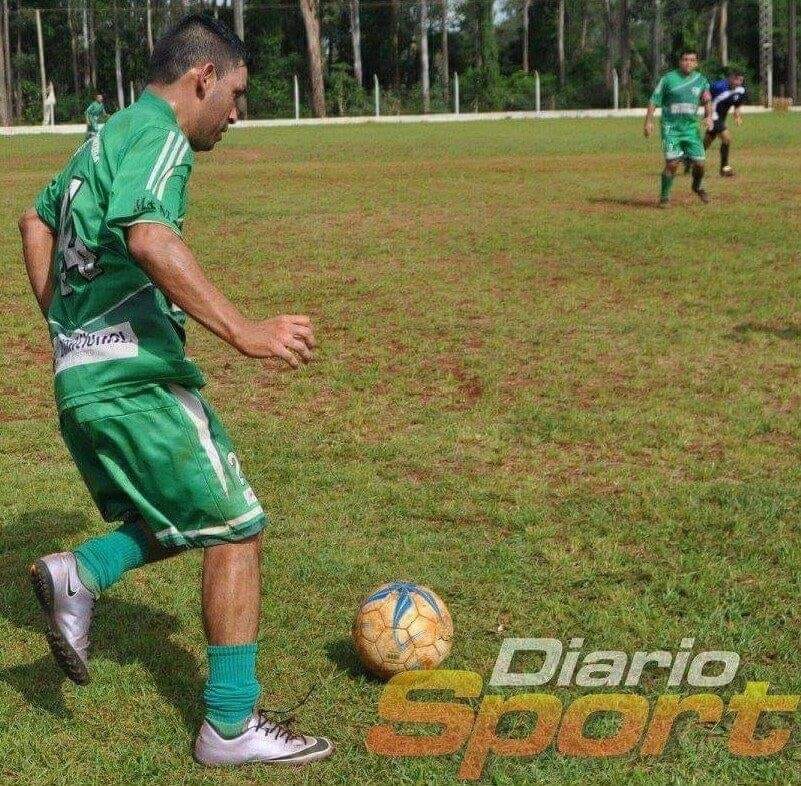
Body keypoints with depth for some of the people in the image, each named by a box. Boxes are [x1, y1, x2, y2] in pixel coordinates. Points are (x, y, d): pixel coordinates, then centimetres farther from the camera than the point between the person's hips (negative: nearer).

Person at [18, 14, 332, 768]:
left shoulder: (107, 137, 19)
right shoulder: (157, 134, -11)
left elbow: (36, 221, 31)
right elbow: (149, 238, -30)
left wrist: (61, 324, 30)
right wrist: (242, 330, -33)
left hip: (81, 375, 10)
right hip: (136, 374, -10)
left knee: (188, 523, 21)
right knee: (235, 532, -1)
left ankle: (78, 574, 3)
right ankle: (231, 726, 5)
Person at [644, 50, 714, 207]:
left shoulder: (701, 80, 7)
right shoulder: (669, 78, -3)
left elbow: (707, 101, 17)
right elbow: (654, 100, 1)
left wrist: (708, 116, -1)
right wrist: (649, 121, -7)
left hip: (691, 127, 3)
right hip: (671, 127, -3)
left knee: (699, 162, 0)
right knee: (672, 163, -14)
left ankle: (698, 186, 32)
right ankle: (664, 197, 3)